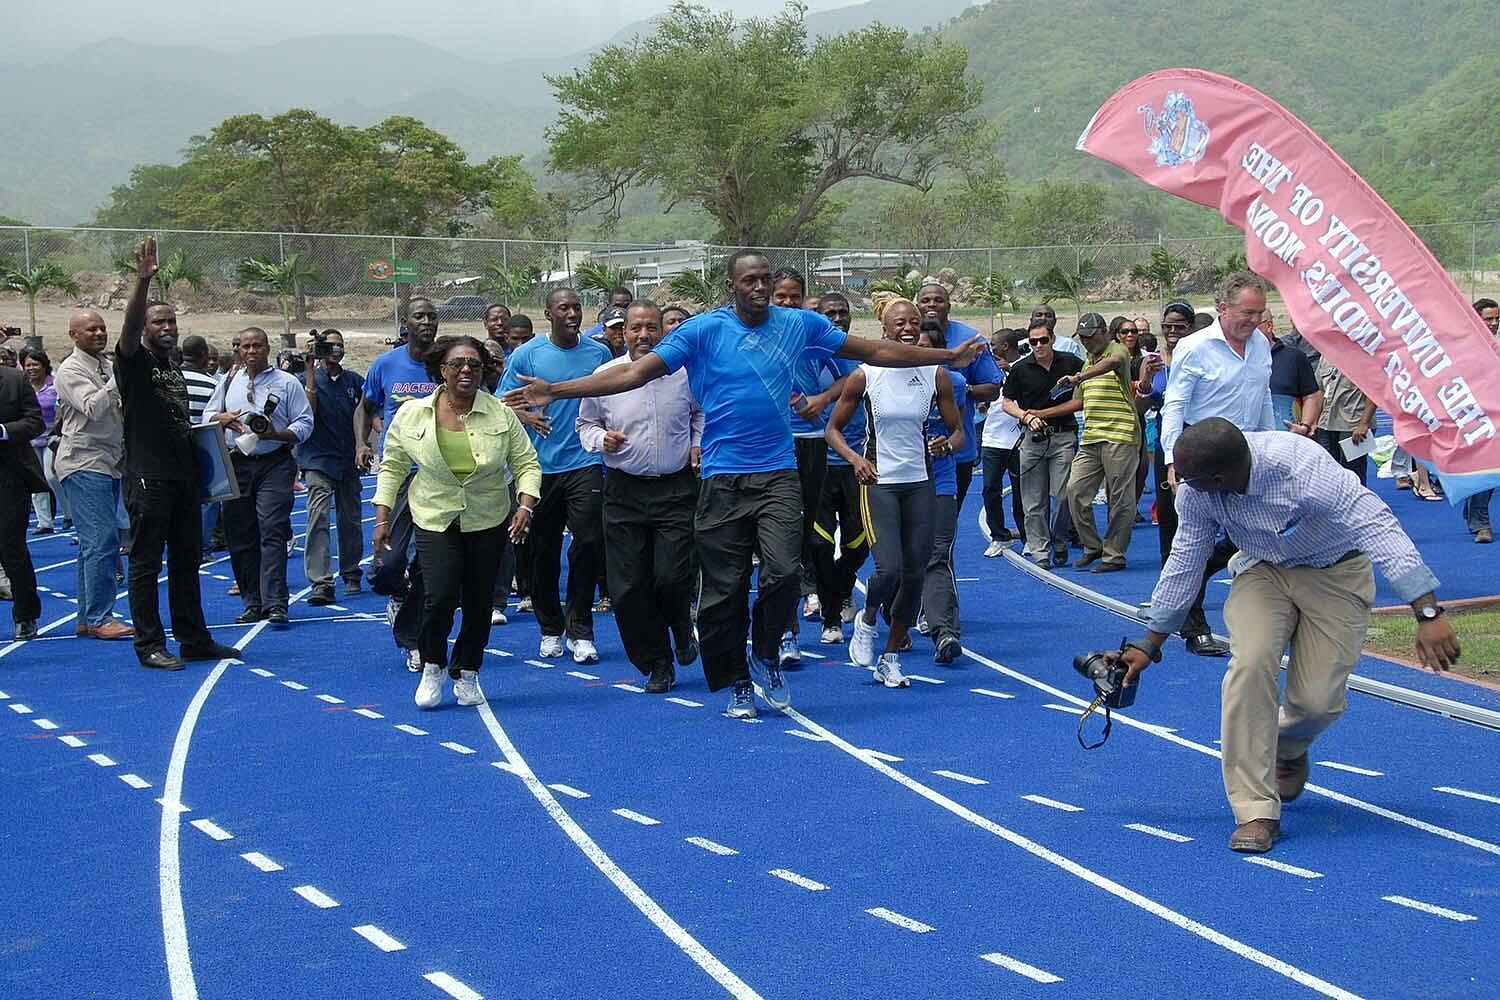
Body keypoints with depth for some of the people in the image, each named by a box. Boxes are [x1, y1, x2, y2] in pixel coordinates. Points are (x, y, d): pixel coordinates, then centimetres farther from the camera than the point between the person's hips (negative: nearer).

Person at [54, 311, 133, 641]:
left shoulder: (106, 366, 16)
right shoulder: (71, 370, -9)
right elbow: (92, 408, -24)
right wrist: (119, 379, -29)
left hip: (109, 462, 9)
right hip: (83, 463, -9)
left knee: (94, 543, 10)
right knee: (102, 541, -14)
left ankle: (87, 618, 14)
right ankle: (99, 618, -12)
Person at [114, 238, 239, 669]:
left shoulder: (175, 369, 19)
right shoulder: (134, 361, -4)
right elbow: (129, 325, -24)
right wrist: (143, 280, -37)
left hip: (183, 474, 8)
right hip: (147, 477, -8)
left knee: (187, 560, 11)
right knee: (146, 563, -3)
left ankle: (194, 639, 18)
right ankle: (150, 646, -1)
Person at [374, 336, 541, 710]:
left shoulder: (501, 414, -5)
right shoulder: (411, 415, -5)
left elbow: (526, 463, 0)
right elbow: (392, 467, 3)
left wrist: (526, 505, -16)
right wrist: (382, 519, -1)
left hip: (488, 522, 2)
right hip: (435, 520, -1)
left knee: (479, 602, 6)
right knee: (439, 597, -15)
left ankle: (467, 673, 25)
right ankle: (432, 668, 10)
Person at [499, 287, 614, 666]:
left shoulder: (599, 353, 6)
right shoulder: (527, 355, 0)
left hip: (586, 464, 0)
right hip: (542, 466, 0)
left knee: (589, 542, -9)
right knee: (544, 550, 6)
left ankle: (580, 631, 0)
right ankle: (550, 629, 20)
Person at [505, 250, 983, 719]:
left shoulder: (799, 324, 7)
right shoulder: (703, 330, -2)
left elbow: (878, 351, 15)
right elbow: (636, 372, -6)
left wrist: (951, 356, 18)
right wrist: (554, 391, -14)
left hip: (778, 474, 1)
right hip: (723, 481, -1)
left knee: (783, 571, -17)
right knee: (724, 589, 1)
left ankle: (766, 657, 9)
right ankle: (736, 684, 19)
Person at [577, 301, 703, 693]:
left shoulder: (684, 372, 2)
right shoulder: (605, 375, 2)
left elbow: (702, 412, 21)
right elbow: (586, 423, 13)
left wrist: (699, 444, 5)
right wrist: (601, 440, -7)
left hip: (675, 488, -1)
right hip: (624, 491, 2)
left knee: (672, 577, -13)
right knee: (628, 587, -1)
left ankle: (682, 631, 22)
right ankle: (656, 665, 14)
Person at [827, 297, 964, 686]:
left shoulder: (936, 375, 1)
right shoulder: (865, 375, -5)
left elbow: (957, 429, 9)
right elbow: (833, 429, 4)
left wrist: (948, 444, -13)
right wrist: (854, 459, -13)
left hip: (920, 483, 3)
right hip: (879, 482, -3)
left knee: (915, 574, 3)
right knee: (889, 570, -18)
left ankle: (890, 658, 19)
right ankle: (867, 621, 16)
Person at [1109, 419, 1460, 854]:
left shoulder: (1302, 469, -38)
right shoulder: (1195, 492, -21)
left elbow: (1379, 527, -39)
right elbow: (1184, 565, -4)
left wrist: (1429, 614, -45)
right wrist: (1149, 646, 2)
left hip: (1335, 574, -3)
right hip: (1263, 570, 3)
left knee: (1318, 699, -12)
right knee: (1250, 663, -24)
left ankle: (1287, 749, 28)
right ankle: (1256, 811, -18)